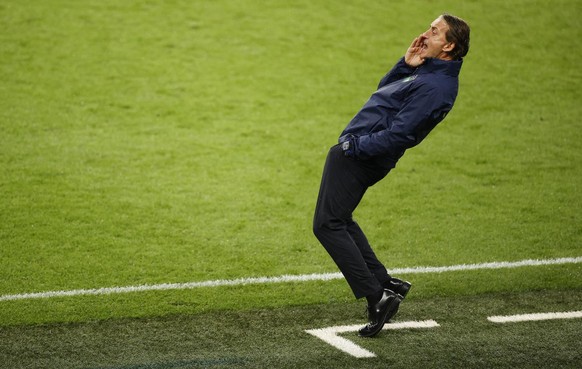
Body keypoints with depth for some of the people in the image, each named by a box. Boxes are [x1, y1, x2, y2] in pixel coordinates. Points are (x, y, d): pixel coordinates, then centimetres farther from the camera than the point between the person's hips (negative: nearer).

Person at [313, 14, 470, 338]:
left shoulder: (436, 87, -21)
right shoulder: (429, 71, 11)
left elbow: (398, 134, -25)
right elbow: (384, 91, 21)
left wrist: (355, 146, -19)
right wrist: (406, 65, 5)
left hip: (360, 155, -10)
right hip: (356, 146, 10)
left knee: (327, 224, -9)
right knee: (339, 220, 20)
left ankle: (377, 297, -9)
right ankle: (385, 284, 21)